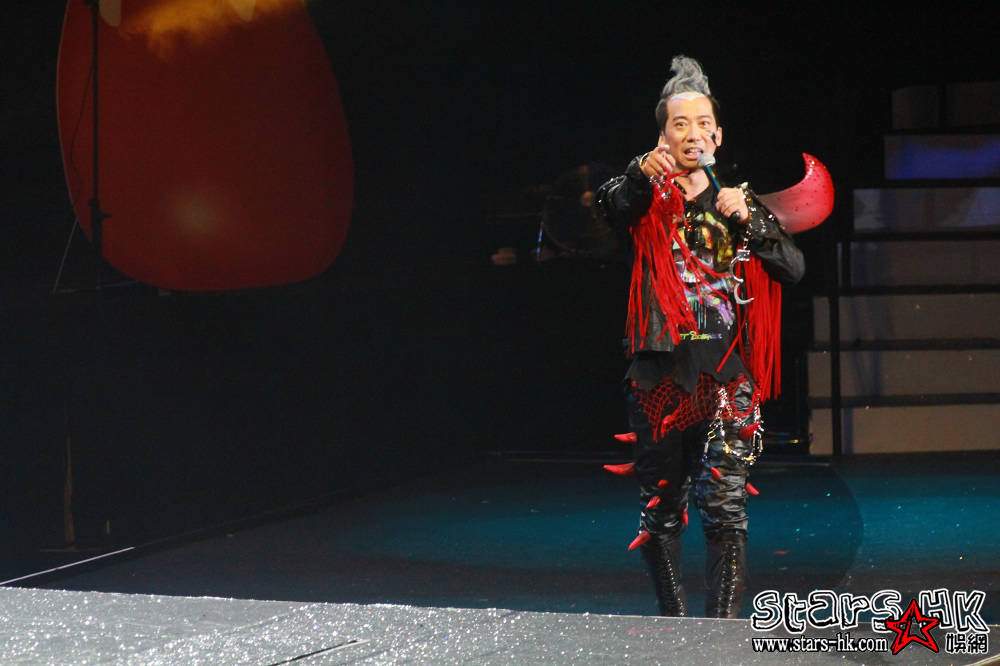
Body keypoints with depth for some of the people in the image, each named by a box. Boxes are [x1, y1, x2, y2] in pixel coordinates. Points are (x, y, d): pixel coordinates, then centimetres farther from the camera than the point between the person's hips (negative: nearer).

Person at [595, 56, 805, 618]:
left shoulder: (738, 201, 13)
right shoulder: (649, 199, 6)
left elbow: (793, 268, 3)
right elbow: (611, 208, -19)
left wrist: (749, 220, -12)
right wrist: (641, 175, -39)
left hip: (727, 373, 0)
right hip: (660, 369, 0)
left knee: (725, 503, -12)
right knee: (661, 506, 6)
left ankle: (724, 625, -15)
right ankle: (675, 620, 19)